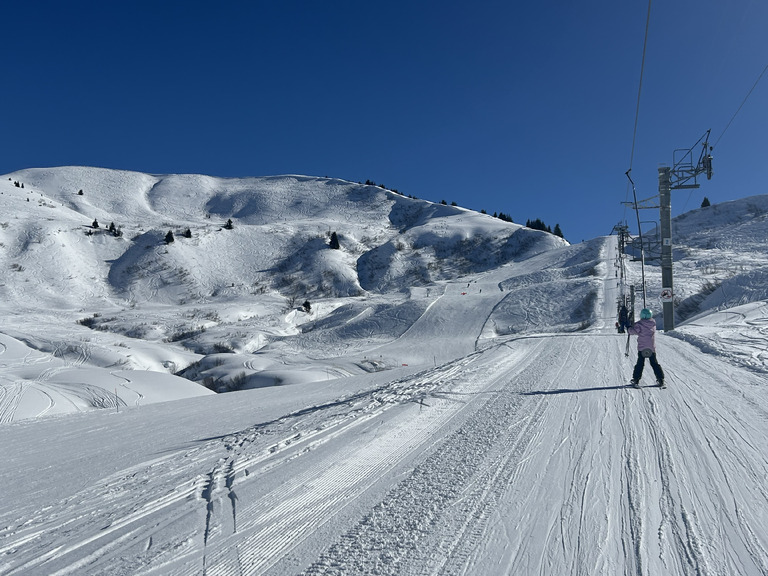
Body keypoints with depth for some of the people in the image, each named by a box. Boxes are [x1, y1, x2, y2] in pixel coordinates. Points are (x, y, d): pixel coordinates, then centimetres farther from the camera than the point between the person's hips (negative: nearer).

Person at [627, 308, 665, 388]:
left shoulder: (639, 324, -13)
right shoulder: (653, 324, 1)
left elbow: (633, 331, -22)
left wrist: (629, 328, -2)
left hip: (641, 348, -3)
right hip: (652, 348, 3)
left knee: (640, 364, 4)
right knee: (655, 364, 13)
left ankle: (636, 380, 2)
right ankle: (660, 380, 12)